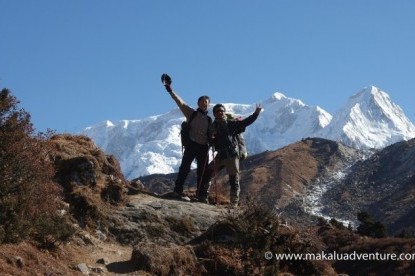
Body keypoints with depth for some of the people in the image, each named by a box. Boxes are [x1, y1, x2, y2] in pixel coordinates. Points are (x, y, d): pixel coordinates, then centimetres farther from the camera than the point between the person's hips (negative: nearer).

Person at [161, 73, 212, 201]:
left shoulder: (209, 120, 16)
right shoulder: (191, 113, 8)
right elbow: (180, 102, -1)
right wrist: (170, 90, -10)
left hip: (204, 147, 3)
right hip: (192, 144, -3)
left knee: (202, 171, 3)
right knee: (184, 167, -11)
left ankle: (201, 194, 8)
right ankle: (177, 191, -12)